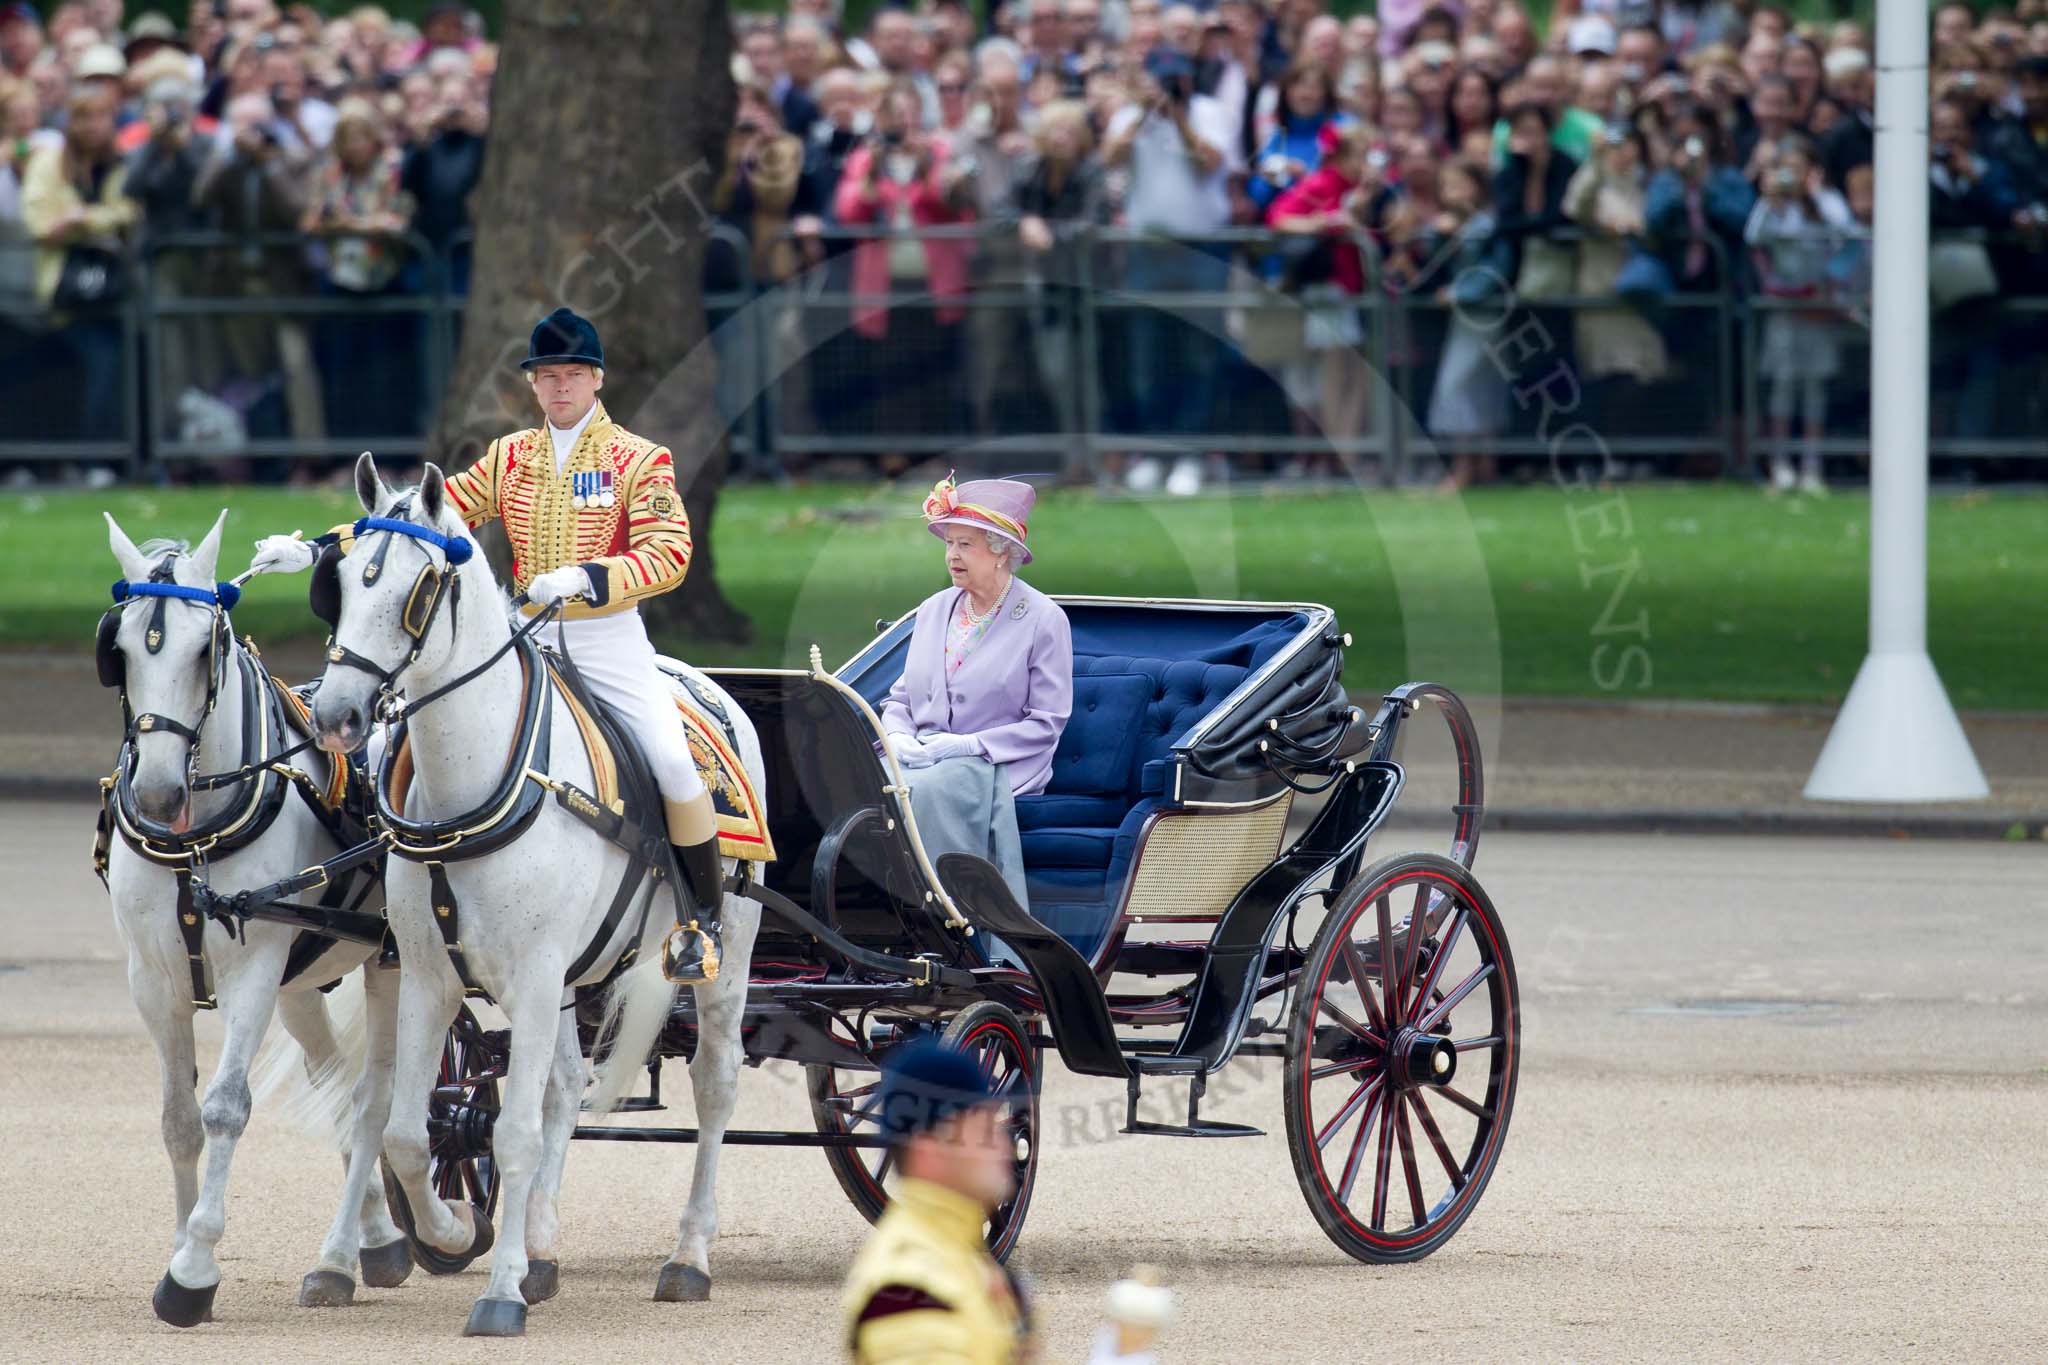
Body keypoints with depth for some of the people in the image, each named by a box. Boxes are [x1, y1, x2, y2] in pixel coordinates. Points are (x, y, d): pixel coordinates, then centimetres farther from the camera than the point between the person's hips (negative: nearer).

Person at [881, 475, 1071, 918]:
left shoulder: (1043, 619, -1)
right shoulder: (933, 610, 18)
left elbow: (1047, 723, -6)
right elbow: (901, 697, 23)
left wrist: (967, 746, -16)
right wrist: (897, 736, -2)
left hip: (997, 765, -5)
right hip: (921, 756, 5)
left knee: (931, 789, -37)